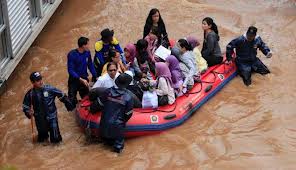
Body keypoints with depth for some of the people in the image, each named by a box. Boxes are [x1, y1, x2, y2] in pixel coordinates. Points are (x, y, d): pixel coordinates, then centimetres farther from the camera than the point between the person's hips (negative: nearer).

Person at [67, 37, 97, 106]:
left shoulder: (87, 52, -5)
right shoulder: (72, 54, -20)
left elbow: (90, 65, 7)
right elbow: (70, 70, -20)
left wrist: (95, 76, -2)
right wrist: (80, 79, -27)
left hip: (84, 79, 4)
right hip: (74, 80, -4)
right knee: (72, 100, -2)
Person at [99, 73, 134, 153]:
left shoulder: (108, 91, -12)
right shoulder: (128, 97, -17)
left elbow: (101, 103, 1)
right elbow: (129, 113, -9)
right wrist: (123, 121, 12)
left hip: (105, 121, 3)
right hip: (118, 124, -2)